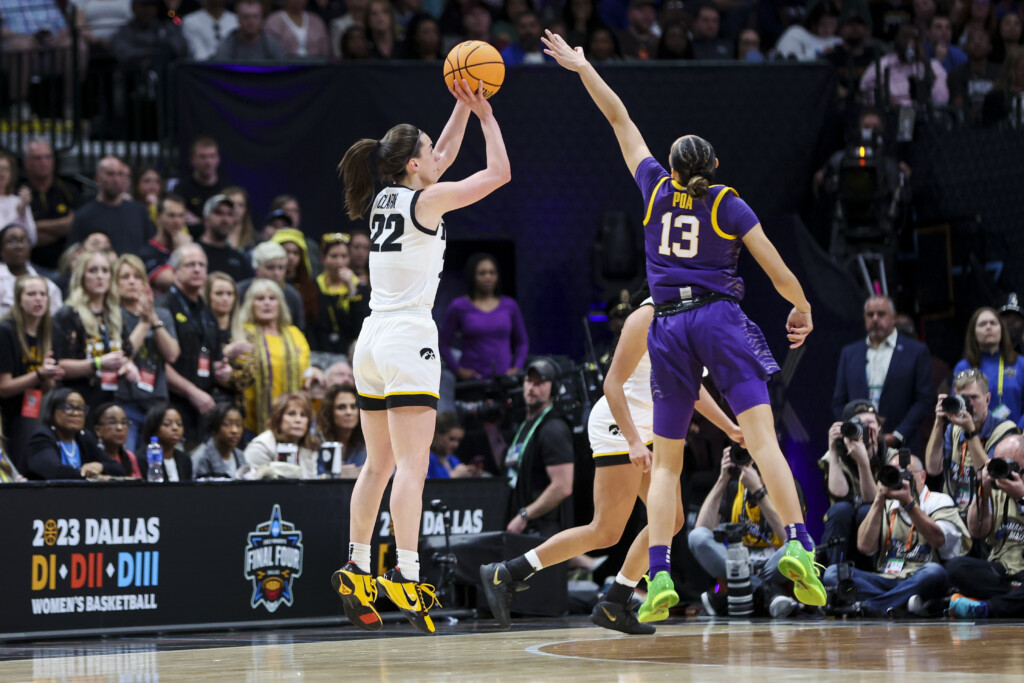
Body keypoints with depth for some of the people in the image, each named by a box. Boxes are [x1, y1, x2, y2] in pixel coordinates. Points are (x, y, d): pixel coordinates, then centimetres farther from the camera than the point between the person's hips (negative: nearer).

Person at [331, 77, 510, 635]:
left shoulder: (385, 198, 13)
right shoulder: (425, 201, -8)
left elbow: (444, 157, 29)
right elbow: (499, 172, -3)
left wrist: (463, 107, 23)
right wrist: (485, 115, 8)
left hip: (372, 338, 8)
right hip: (408, 338, -8)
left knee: (379, 464, 15)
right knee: (412, 466, -13)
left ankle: (357, 572, 15)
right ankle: (406, 576, -21)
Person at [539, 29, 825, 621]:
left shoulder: (657, 188, 11)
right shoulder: (730, 205, 6)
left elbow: (620, 119, 20)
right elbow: (780, 274, 4)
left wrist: (583, 67, 25)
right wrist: (803, 311, 22)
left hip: (669, 327, 2)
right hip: (722, 319, -2)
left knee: (666, 461, 7)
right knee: (763, 440, -14)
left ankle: (659, 573, -9)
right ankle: (798, 545, -32)